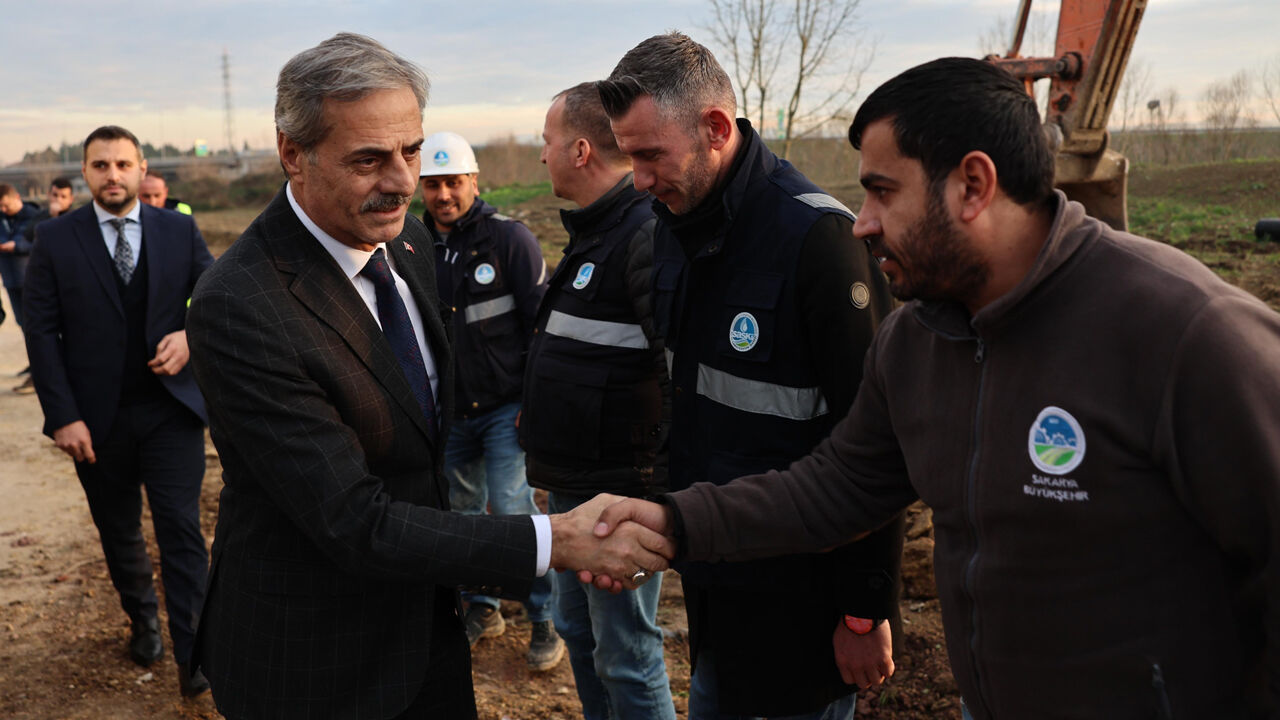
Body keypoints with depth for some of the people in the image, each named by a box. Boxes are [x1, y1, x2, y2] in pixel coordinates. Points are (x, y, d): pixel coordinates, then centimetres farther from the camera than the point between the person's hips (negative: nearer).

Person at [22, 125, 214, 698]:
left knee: (181, 528, -3)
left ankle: (192, 654, 3)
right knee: (118, 533, 16)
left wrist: (191, 336, -15)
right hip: (97, 417, 1)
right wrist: (62, 415, -10)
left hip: (171, 408, -1)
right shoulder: (55, 239, 0)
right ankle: (142, 620, 38)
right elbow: (42, 332, -2)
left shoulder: (180, 232, 2)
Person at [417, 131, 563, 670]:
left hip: (504, 406, -5)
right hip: (447, 411, 5)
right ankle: (482, 608, 33)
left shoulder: (509, 238, -9)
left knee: (512, 509, -7)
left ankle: (545, 619, 11)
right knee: (461, 511, 14)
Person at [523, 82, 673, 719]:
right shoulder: (591, 229, 11)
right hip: (569, 481, 10)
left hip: (622, 492, -10)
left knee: (626, 657, 4)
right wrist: (540, 415, 19)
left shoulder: (646, 235, -21)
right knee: (578, 632, 23)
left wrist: (665, 480, -22)